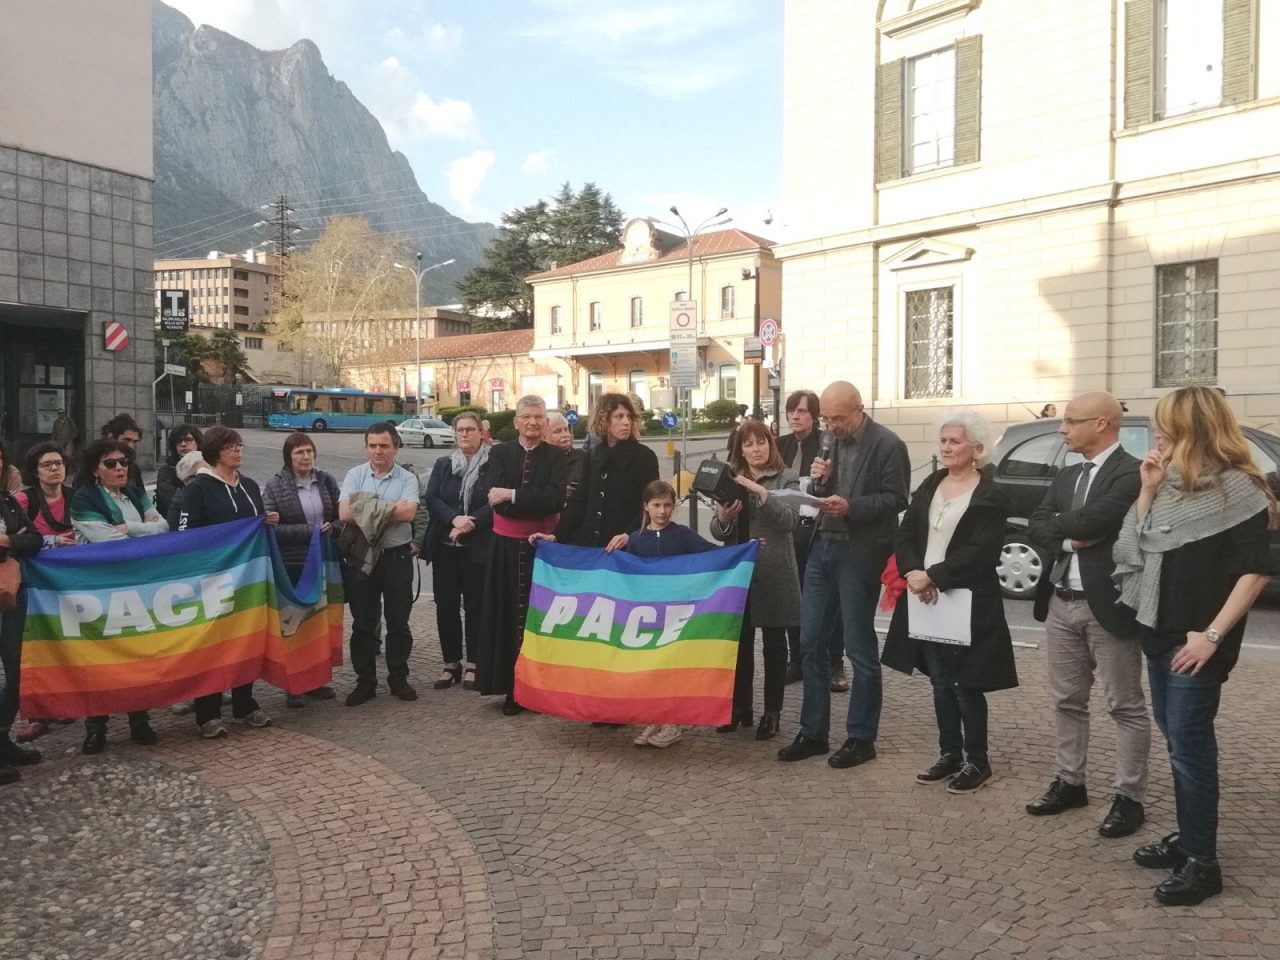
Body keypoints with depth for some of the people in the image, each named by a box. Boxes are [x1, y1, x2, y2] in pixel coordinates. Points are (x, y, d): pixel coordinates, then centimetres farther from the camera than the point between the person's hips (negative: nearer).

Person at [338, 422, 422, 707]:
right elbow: (345, 514, -12)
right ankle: (365, 682, 19)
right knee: (363, 622, 8)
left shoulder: (407, 478, -1)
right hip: (361, 556, 1)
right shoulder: (355, 475, 1)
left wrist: (369, 510, -13)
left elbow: (409, 513, -18)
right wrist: (391, 511, -13)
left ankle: (398, 679, 21)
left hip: (397, 556, -1)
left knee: (398, 622, 8)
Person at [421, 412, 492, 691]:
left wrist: (471, 523, -20)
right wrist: (454, 519, -18)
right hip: (445, 546, 3)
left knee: (475, 604, 2)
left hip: (478, 547, -3)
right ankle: (451, 664, 16)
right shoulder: (442, 465, 10)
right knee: (446, 605, 5)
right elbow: (431, 499, -1)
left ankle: (472, 664, 12)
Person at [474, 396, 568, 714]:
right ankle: (511, 687, 10)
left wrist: (513, 496, -18)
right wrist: (537, 504, -14)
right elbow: (497, 500, -9)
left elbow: (555, 499, -14)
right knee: (508, 613, 2)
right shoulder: (499, 453, 5)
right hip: (507, 545, 1)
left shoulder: (557, 457, 3)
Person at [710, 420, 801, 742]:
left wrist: (760, 491, -26)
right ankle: (740, 707, 19)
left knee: (773, 642, 4)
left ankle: (772, 712, 12)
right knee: (739, 640, 6)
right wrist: (723, 518, -16)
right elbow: (717, 533, 7)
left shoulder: (786, 478, -1)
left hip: (774, 573, -3)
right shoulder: (730, 479, 9)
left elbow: (789, 520, -16)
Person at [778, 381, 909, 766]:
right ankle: (813, 732, 20)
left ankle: (861, 738, 16)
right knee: (810, 642, 9)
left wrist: (850, 507, -23)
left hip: (859, 553, -7)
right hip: (823, 547, 7)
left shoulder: (888, 445, -9)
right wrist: (820, 481, -6)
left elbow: (896, 499, -12)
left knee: (859, 647, 3)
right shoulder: (832, 441, 12)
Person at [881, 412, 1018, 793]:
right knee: (940, 682, 13)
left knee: (966, 685, 2)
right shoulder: (930, 485, 10)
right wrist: (912, 571, -13)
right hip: (927, 598, 6)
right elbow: (905, 534, 5)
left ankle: (977, 761, 18)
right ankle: (949, 754, 26)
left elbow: (980, 552, -18)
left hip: (968, 604, -6)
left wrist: (932, 576, -21)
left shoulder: (991, 497, -9)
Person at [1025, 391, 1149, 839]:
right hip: (1061, 603, 8)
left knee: (1126, 706, 5)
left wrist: (1058, 524, -6)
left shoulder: (1131, 473, -13)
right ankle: (1069, 781, 27)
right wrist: (1070, 539, -14)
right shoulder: (1067, 476, 13)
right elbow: (1035, 528, 4)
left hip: (1107, 604, -8)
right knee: (1066, 701, 15)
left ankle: (1129, 797, 13)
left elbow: (1093, 520, -25)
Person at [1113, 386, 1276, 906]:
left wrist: (1213, 634, -19)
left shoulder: (1236, 485, -13)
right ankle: (1187, 837, 28)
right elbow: (1136, 545, 9)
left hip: (1195, 640, -8)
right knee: (1176, 739, 15)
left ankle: (1202, 861, 10)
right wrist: (1148, 490, -2)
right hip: (1158, 631, 8)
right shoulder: (1173, 483, 9)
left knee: (1190, 744, -2)